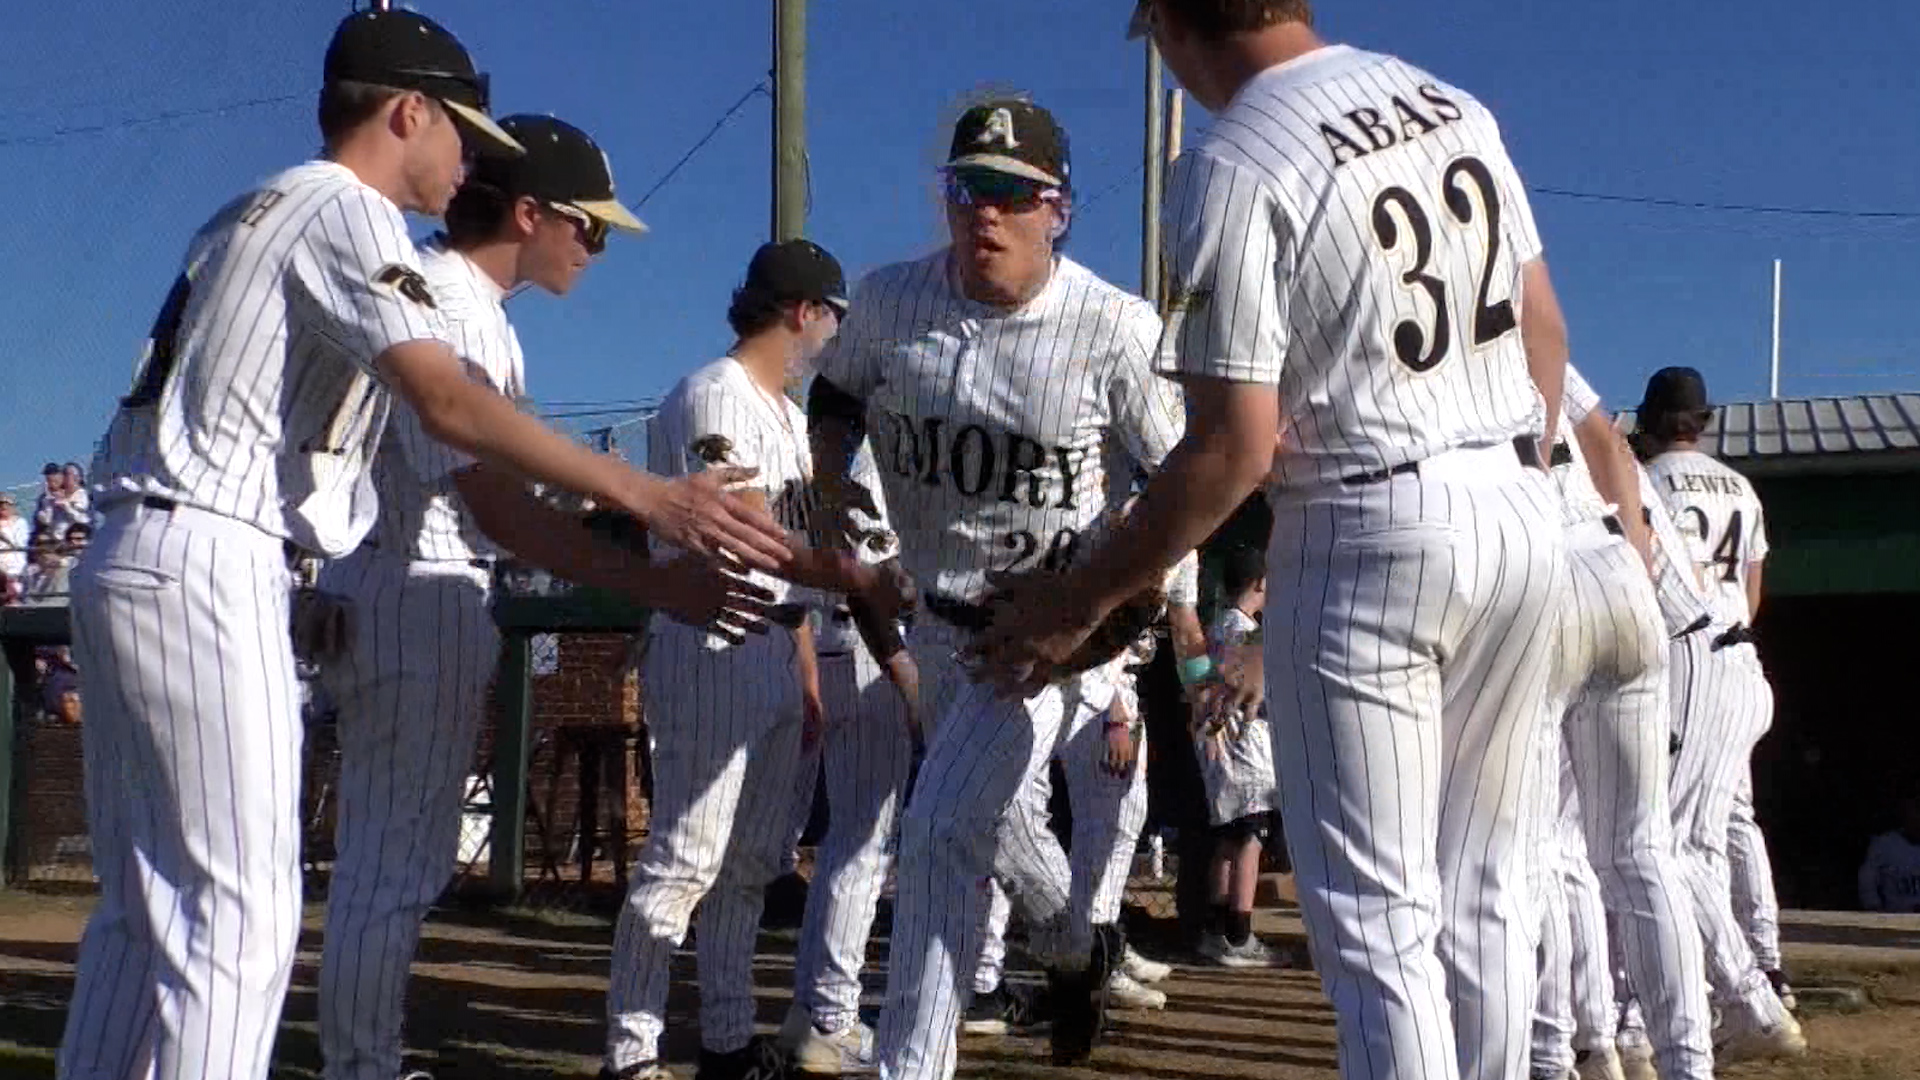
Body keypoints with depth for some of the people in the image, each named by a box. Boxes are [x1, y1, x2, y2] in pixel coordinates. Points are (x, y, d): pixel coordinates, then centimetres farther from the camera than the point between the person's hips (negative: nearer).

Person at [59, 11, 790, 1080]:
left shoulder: (257, 211, 22)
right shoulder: (346, 210, -7)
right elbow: (448, 402, -23)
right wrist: (644, 494, -29)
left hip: (130, 560, 10)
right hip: (208, 566, -10)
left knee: (143, 909, 13)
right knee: (240, 911, -9)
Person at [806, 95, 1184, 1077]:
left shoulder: (1115, 326, -20)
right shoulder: (887, 300, -9)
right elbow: (835, 397, 12)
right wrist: (826, 491, -3)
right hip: (940, 617, 6)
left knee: (942, 822, -20)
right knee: (991, 814, 22)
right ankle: (1075, 949, 53)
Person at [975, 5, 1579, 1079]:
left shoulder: (1232, 165, -12)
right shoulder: (1456, 105, 8)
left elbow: (1235, 447, -16)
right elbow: (1545, 331, 13)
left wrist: (1083, 601, -7)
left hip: (1369, 532, -7)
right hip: (1521, 512, 7)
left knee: (1376, 912, 2)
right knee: (1482, 884, 16)